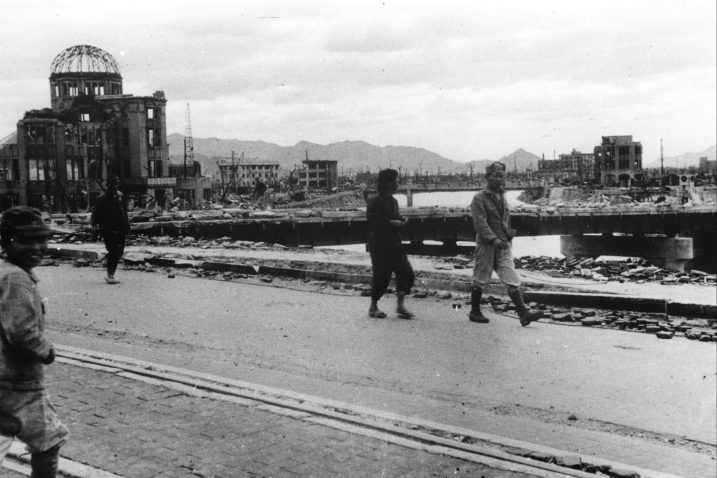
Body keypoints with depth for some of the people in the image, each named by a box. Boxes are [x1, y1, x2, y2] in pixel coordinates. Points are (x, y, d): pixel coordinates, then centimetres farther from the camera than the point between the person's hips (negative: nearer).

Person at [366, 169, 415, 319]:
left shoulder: (393, 201, 14)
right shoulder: (374, 201, -12)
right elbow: (373, 222, -21)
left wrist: (401, 221, 5)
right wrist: (391, 223, -20)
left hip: (394, 244, 8)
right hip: (379, 245, -8)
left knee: (406, 273, -2)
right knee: (381, 276, -2)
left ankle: (400, 306, 4)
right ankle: (373, 307, 15)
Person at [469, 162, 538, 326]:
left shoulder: (502, 197, 16)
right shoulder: (479, 198, -7)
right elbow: (480, 222, -17)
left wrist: (509, 233, 15)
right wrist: (494, 239, -26)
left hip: (504, 245, 6)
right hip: (486, 245, -6)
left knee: (512, 281, -3)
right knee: (480, 281, 5)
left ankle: (523, 314, -9)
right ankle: (474, 312, 18)